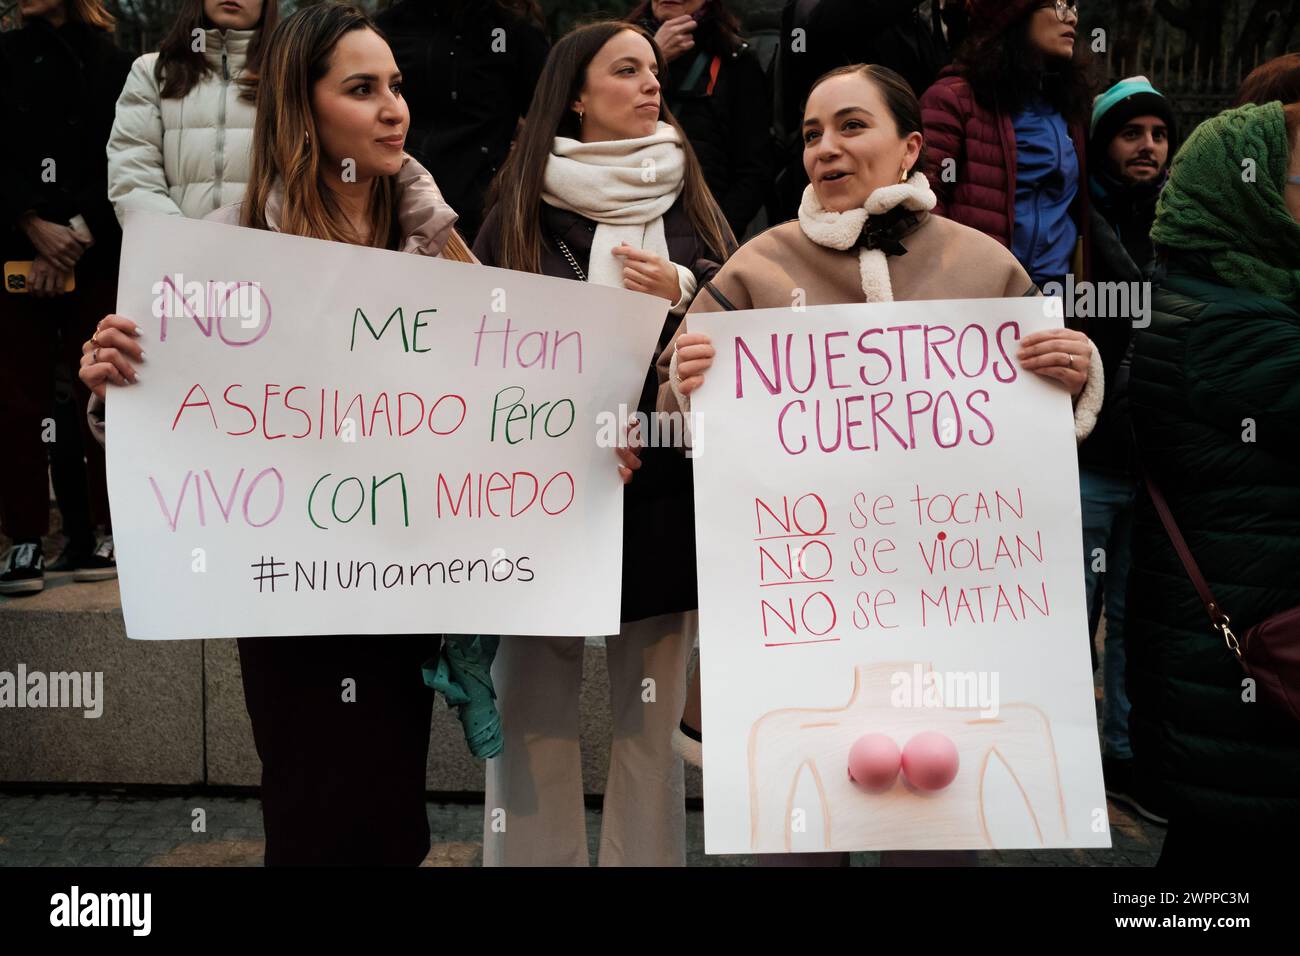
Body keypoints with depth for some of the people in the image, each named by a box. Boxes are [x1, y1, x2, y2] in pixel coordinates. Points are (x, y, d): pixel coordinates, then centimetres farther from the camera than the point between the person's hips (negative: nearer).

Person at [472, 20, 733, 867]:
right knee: (531, 709, 2)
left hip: (663, 484, 1)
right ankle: (534, 855, 17)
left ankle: (645, 855, 20)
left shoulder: (689, 199, 11)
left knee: (652, 712, 6)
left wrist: (681, 295, -9)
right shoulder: (520, 204, 5)